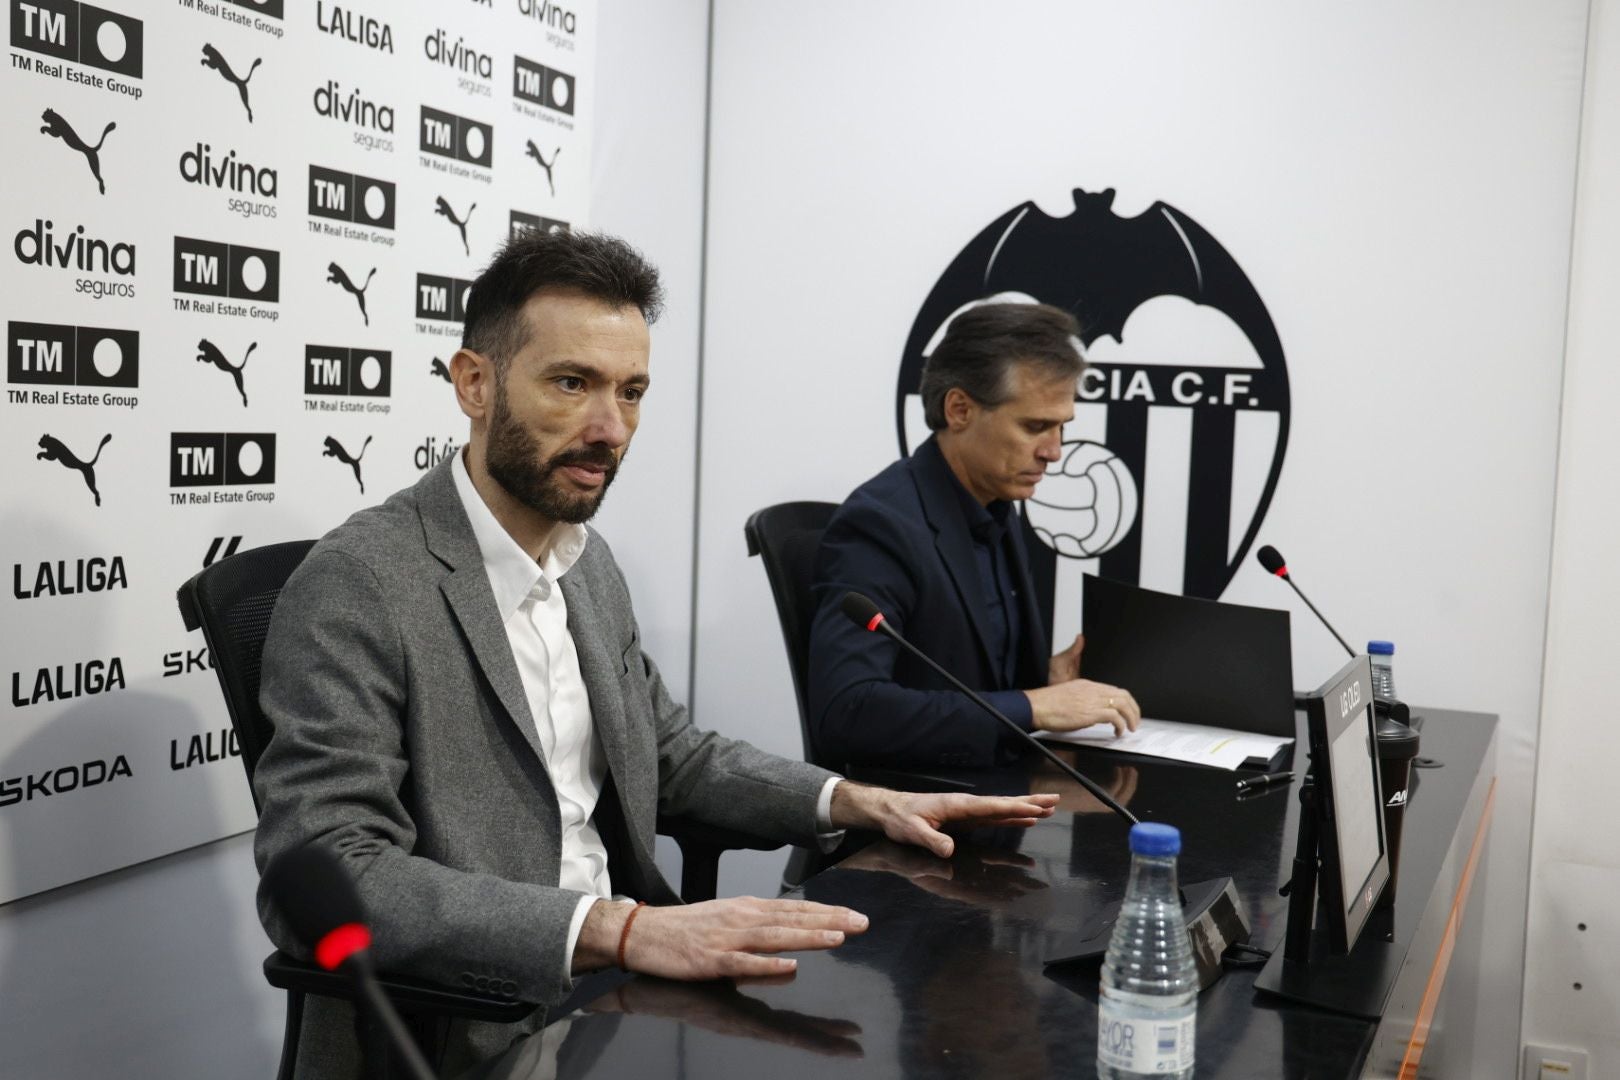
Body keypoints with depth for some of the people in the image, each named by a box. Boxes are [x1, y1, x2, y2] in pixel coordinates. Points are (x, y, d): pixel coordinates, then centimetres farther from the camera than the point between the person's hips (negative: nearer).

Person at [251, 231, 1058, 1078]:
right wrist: (618, 929, -33)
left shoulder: (588, 562, 7)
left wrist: (855, 802, 4)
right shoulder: (358, 586, -16)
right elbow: (320, 878, -25)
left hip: (609, 996, 7)